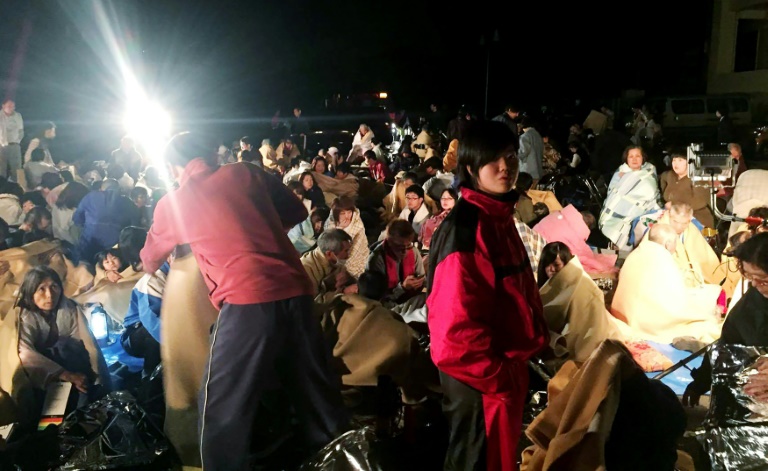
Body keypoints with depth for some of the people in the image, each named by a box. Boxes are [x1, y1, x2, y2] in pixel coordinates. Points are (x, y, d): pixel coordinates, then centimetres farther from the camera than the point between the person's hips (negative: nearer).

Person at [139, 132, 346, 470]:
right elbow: (297, 213, 24)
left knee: (223, 407, 9)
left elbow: (149, 264, 28)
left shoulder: (171, 203, 11)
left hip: (247, 301, -4)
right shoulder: (246, 173, 14)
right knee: (316, 390, 19)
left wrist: (168, 255, 51)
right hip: (295, 292, 4)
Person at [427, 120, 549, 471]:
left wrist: (513, 369, 10)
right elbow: (456, 328, -27)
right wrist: (500, 378, -17)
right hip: (481, 382, -9)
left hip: (503, 372, 9)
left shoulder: (499, 217, 7)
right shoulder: (464, 228, -23)